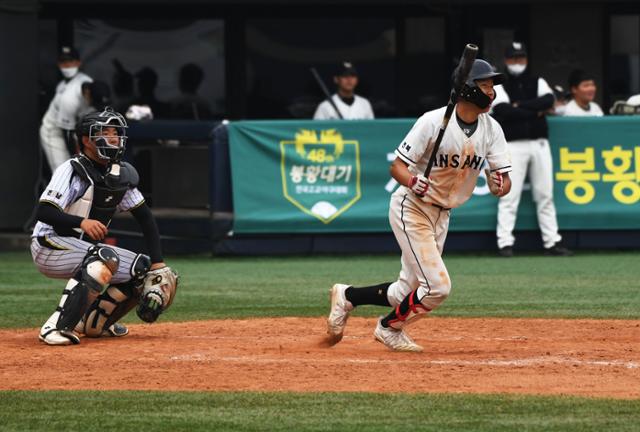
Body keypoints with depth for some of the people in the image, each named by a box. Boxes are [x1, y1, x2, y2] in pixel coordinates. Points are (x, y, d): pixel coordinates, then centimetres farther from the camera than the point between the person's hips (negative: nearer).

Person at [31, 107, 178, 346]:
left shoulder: (121, 174, 5)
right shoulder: (73, 170, -16)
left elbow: (145, 218, 7)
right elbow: (44, 212, -26)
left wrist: (157, 263, -4)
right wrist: (82, 222, -42)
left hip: (86, 249, 8)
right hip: (49, 247, -8)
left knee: (145, 270, 2)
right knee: (106, 258, -35)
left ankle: (93, 322, 14)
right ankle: (57, 326, -38)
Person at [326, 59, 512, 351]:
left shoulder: (491, 129, -3)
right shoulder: (433, 122, -20)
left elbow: (504, 178, -7)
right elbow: (398, 166, -17)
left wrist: (499, 185, -31)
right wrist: (413, 182, -39)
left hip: (441, 215, 7)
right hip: (411, 208, -7)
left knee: (407, 292, 7)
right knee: (437, 286, -16)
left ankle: (347, 296, 28)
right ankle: (390, 328, 9)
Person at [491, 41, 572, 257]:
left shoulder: (538, 83, 15)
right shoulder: (500, 86, 6)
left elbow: (548, 101, -6)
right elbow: (503, 112, -12)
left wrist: (520, 105, -11)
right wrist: (536, 111, -8)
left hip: (539, 144, 3)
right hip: (513, 145, -3)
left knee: (545, 195, 4)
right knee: (509, 195, -8)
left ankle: (552, 241, 7)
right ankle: (505, 243, -9)